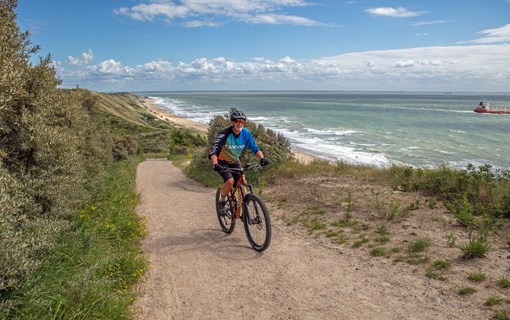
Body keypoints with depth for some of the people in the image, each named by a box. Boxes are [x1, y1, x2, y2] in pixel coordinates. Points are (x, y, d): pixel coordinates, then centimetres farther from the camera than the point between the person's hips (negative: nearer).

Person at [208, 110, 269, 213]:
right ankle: (221, 201, -1)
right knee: (230, 181, -26)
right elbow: (213, 152, -35)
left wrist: (262, 158, -29)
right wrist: (215, 164, -53)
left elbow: (255, 148, -10)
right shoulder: (224, 134, -29)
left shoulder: (246, 133, -15)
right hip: (222, 162, -5)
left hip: (235, 162, 5)